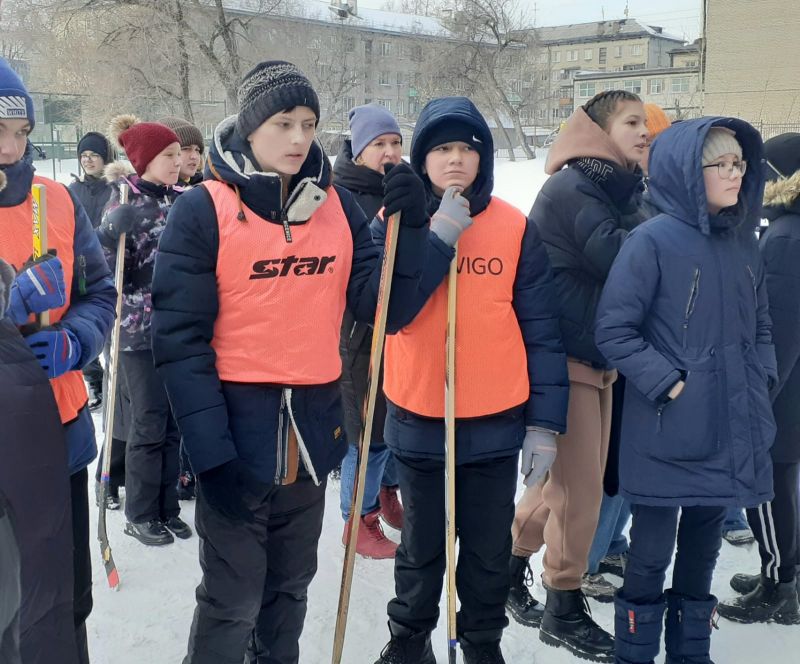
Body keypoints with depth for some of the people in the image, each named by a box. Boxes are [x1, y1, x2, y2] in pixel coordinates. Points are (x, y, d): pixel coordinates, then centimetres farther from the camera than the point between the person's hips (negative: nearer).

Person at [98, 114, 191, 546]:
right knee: (148, 425, 1)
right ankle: (140, 515, 17)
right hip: (141, 330, -5)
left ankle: (167, 508, 24)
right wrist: (113, 231, -27)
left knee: (174, 423, 11)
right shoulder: (125, 203, -9)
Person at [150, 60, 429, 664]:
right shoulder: (203, 210, -9)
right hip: (238, 430, -4)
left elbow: (381, 305, -1)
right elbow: (181, 339, -12)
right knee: (232, 601, 4)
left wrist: (409, 227, -14)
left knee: (290, 586, 20)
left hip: (314, 428, 4)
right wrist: (211, 450, -16)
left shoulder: (338, 205, 4)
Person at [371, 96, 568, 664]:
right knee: (422, 545, 17)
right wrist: (440, 238, -21)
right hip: (418, 421, 1)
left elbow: (542, 333, -3)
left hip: (495, 424, 0)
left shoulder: (517, 229, -4)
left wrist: (545, 423, -5)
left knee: (489, 548, 15)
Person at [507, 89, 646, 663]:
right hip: (565, 355, -9)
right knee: (579, 486, -1)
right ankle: (565, 607, 14)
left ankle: (511, 563, 32)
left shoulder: (621, 191, 14)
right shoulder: (571, 188, -13)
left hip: (598, 355, 9)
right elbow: (618, 257, -24)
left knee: (570, 480, 15)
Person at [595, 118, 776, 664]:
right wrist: (667, 384, -17)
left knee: (703, 548, 19)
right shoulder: (653, 241, -13)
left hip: (730, 434, 6)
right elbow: (614, 331, -13)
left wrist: (759, 381, 4)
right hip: (666, 436, -6)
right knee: (652, 552, 8)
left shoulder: (742, 240, 7)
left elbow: (760, 325, 17)